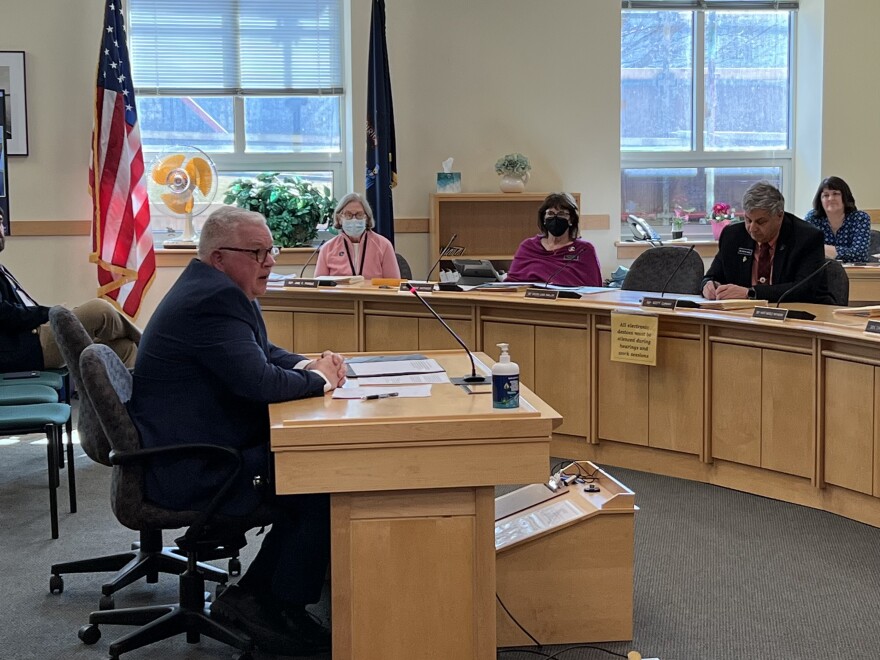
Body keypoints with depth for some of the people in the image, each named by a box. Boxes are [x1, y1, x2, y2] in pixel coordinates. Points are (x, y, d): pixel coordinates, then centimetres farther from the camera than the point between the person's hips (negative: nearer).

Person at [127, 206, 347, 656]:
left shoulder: (209, 289, 14)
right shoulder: (215, 299, -21)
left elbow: (262, 352, 23)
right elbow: (259, 380, -29)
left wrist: (309, 365, 2)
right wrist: (318, 379, -10)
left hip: (191, 449, 11)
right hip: (189, 472, -11)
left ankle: (251, 597, 15)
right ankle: (280, 614, 4)